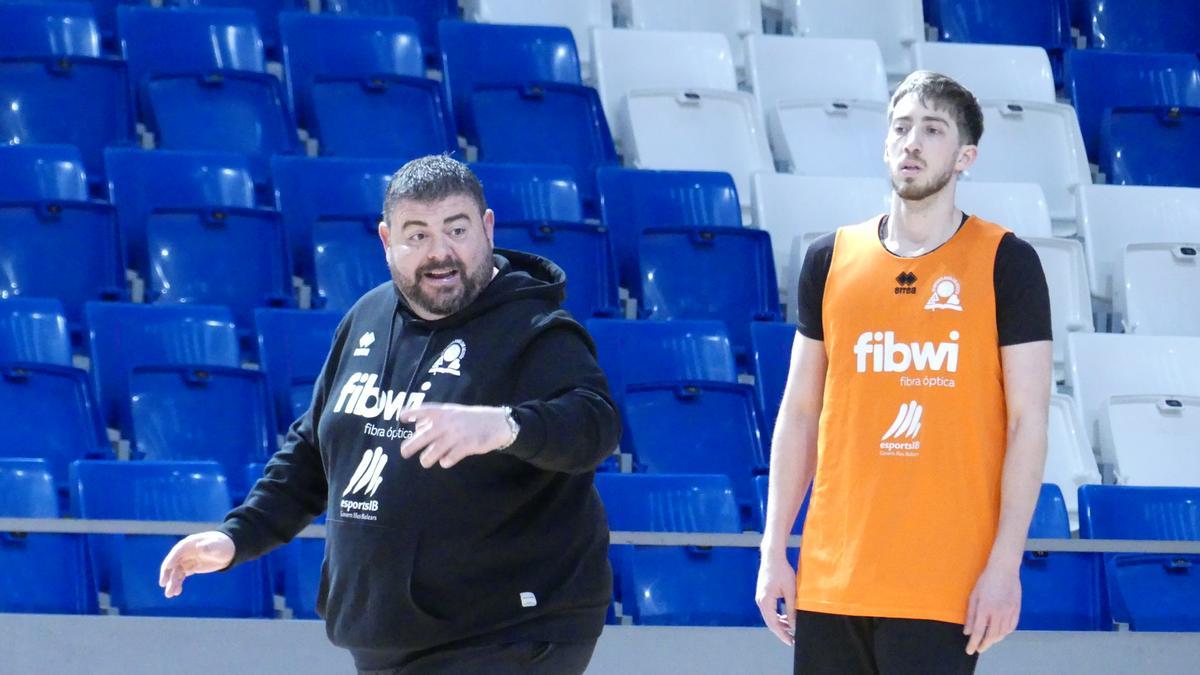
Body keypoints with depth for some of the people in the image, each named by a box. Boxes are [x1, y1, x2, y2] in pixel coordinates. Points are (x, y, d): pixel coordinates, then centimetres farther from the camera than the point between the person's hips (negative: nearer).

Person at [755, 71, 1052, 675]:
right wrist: (773, 550, 8)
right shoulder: (831, 261, 10)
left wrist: (1005, 563, -10)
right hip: (830, 576, 4)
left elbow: (1028, 422, -3)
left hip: (946, 584, -4)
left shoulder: (1006, 263, 0)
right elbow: (799, 411, 14)